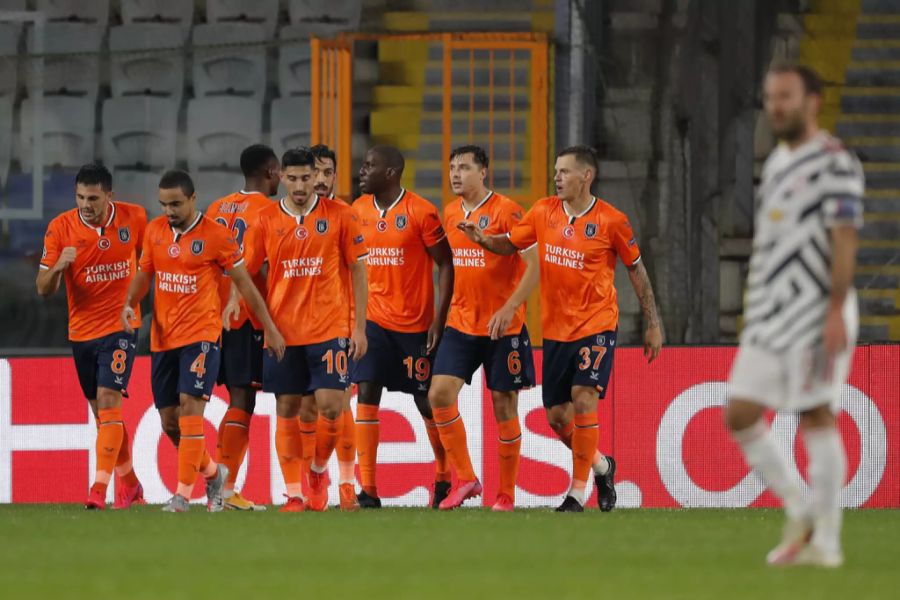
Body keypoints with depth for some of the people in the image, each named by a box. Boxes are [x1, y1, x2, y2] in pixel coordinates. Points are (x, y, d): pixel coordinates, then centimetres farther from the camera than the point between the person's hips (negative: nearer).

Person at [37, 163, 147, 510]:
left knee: (108, 401, -17)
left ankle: (100, 488, -21)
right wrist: (58, 266, -29)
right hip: (81, 330, 3)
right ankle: (129, 484, 28)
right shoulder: (60, 228, -8)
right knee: (101, 411, 11)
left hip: (120, 326, -3)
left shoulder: (134, 218, -6)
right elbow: (44, 289, -8)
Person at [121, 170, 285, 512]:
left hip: (200, 334, -6)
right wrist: (129, 303, -2)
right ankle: (212, 472, 30)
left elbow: (243, 282, -2)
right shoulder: (154, 231, 7)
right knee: (169, 420, 7)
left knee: (190, 405, -19)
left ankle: (183, 493, -20)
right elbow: (144, 274, 18)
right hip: (163, 338, 6)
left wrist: (269, 329, -1)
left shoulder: (215, 236, -8)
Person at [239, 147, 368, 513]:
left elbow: (357, 269, 3)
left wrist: (359, 326, -1)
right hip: (282, 329, 2)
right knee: (287, 411, 3)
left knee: (331, 405, -10)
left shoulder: (339, 215, 0)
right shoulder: (267, 220, 3)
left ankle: (319, 470, 17)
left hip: (330, 328, -2)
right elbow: (245, 272, 9)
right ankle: (294, 493, 10)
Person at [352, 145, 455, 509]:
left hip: (415, 323, -3)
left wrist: (439, 318, -11)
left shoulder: (421, 213, -10)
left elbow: (445, 264, -6)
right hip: (374, 321, 3)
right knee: (366, 394, -11)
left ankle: (444, 477, 29)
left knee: (426, 400, 7)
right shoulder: (358, 211, 5)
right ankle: (367, 489, -12)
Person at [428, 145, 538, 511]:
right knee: (439, 393, -10)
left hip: (502, 327, -5)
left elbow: (533, 266, -14)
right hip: (461, 324, 5)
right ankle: (465, 478, 1)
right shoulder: (450, 213, 9)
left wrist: (508, 309, -23)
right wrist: (445, 310, 14)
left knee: (504, 406, 1)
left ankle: (506, 494, 11)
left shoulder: (506, 211, -11)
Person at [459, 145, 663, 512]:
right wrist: (481, 239, -11)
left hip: (596, 325, -5)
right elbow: (509, 244, 11)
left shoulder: (611, 221, -8)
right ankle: (600, 466, 33)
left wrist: (652, 324, 3)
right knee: (557, 416, 6)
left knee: (583, 399, -19)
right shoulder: (544, 212, 3)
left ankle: (579, 490, -9)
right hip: (555, 328, 5)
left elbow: (636, 270, 1)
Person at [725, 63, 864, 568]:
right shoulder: (777, 163, 18)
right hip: (770, 317, 8)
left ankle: (826, 541, 0)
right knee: (740, 415, 3)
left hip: (817, 313, -8)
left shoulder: (835, 162, -8)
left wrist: (835, 312, -22)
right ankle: (799, 512, 14)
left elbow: (844, 238, -15)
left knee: (817, 418, -6)